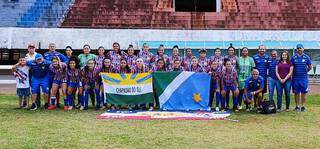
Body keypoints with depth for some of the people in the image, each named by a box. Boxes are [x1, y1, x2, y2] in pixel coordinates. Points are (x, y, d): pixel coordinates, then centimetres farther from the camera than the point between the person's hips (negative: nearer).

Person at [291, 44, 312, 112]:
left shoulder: (306, 57, 3)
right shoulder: (293, 57, 4)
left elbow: (310, 66, 9)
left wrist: (305, 71, 7)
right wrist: (294, 72, 3)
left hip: (304, 78, -1)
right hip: (295, 78, 1)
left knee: (304, 92, 2)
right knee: (296, 93, 5)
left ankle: (303, 106, 11)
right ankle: (297, 106, 14)